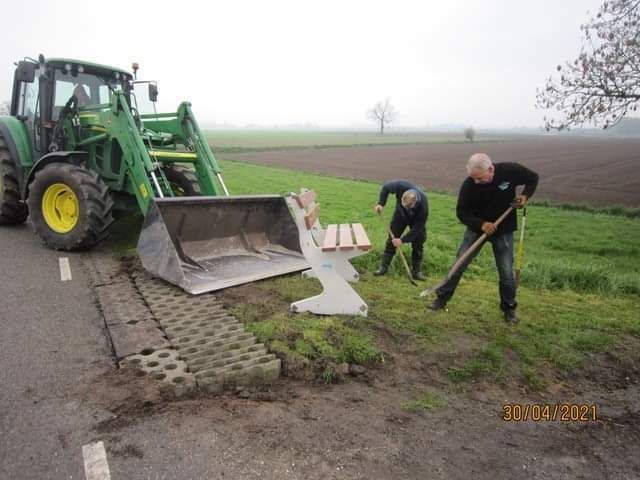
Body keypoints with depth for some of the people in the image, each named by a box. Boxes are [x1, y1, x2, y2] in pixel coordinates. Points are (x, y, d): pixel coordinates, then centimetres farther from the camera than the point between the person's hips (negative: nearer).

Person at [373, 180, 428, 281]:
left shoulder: (423, 206, -41)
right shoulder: (400, 186, -39)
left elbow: (417, 228, -30)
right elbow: (386, 187, -16)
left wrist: (403, 240, -30)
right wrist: (381, 203, -25)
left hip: (416, 219, -2)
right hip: (400, 215, 2)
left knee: (418, 244, -5)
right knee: (391, 239, 0)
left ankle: (416, 271, 8)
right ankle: (383, 267, 8)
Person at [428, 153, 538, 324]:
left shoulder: (511, 171, -21)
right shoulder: (468, 185, -22)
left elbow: (533, 178, 0)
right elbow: (462, 212, -13)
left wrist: (525, 195, -18)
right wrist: (481, 224, -28)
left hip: (503, 230, 0)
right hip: (477, 228, 0)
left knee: (506, 271, 1)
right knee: (459, 264, -1)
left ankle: (509, 308, 21)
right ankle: (442, 298, 13)